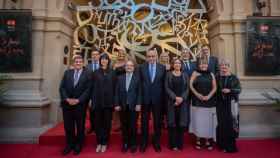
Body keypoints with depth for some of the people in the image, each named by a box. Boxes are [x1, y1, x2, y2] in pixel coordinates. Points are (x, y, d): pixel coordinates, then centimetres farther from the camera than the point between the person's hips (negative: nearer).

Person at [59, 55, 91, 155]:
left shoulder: (87, 74, -2)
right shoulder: (67, 72, 8)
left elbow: (88, 90, -8)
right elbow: (62, 87, 2)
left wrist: (78, 100, -16)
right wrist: (67, 99, -11)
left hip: (80, 104, -2)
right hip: (67, 104, 3)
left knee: (80, 126, 11)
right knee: (68, 126, 12)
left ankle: (78, 145, 28)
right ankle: (69, 145, 31)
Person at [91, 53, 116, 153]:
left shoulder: (112, 72, 4)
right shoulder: (96, 73, 6)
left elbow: (114, 87, 1)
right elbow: (92, 87, 4)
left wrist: (114, 101, -3)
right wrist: (92, 100, -1)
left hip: (108, 101, -1)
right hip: (97, 101, 1)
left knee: (107, 122, 8)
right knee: (98, 122, 8)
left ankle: (104, 143, 23)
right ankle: (99, 142, 25)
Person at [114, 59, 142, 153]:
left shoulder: (137, 77, 1)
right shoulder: (120, 78, 8)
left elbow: (139, 92, -3)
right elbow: (117, 92, 4)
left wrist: (138, 104, -10)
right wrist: (116, 104, -2)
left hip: (133, 105, -2)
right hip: (122, 105, 2)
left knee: (133, 125, 8)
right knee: (124, 126, 11)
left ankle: (133, 144, 25)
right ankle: (125, 143, 28)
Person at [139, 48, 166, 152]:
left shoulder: (162, 67, 0)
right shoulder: (142, 67, 0)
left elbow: (164, 84, 1)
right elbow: (140, 83, 0)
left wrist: (164, 98, -2)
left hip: (157, 99, 0)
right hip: (145, 98, 0)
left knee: (157, 122, 13)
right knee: (144, 122, 13)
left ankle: (156, 142, 34)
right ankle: (144, 143, 32)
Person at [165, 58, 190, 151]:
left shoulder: (185, 75, 10)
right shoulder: (168, 75, 5)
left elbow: (187, 88, 3)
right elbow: (167, 88, -3)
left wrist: (182, 98, -13)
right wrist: (175, 97, -15)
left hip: (183, 102, 2)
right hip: (171, 102, -1)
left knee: (181, 123, 4)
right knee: (172, 123, 1)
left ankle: (180, 144, 18)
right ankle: (173, 144, 14)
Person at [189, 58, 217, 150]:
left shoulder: (211, 74, 9)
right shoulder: (195, 73, 4)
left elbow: (214, 87, 4)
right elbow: (190, 85, -4)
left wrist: (208, 96, -10)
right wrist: (197, 94, -14)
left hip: (209, 101, 2)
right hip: (198, 101, -2)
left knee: (208, 121, 7)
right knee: (198, 120, 1)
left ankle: (208, 141, 19)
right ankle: (198, 140, 13)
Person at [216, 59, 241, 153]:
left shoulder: (234, 78, 2)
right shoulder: (217, 77, 7)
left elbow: (239, 89, -3)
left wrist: (229, 90, -17)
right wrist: (220, 91, -5)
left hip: (231, 103, -1)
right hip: (220, 104, 1)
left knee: (230, 123, -1)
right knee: (222, 123, 3)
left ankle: (230, 145, 13)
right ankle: (223, 144, 17)